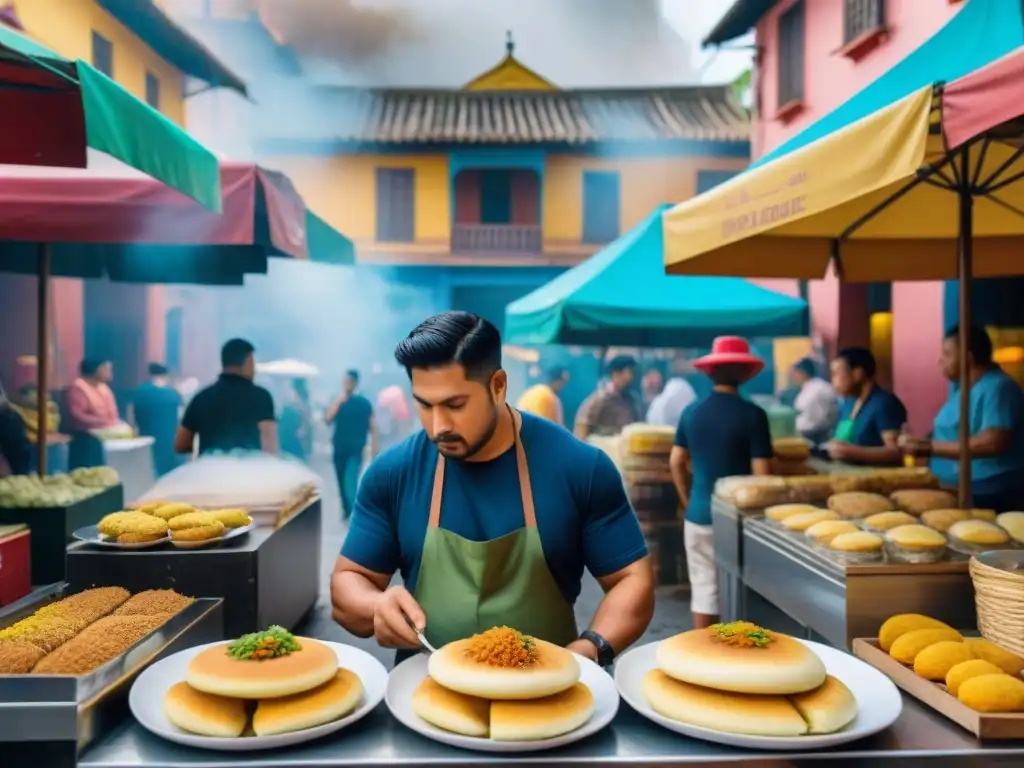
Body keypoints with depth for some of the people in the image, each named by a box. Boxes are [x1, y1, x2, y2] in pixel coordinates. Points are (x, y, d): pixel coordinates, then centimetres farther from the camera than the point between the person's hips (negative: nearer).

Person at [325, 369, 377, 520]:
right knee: (342, 482, 11)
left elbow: (372, 427, 0)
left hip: (356, 449, -3)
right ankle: (347, 510, 25)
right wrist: (339, 400, -15)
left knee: (350, 482, -15)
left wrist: (374, 448, -6)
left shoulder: (364, 403, -1)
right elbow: (327, 420, -9)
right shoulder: (337, 401, 6)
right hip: (339, 449, 3)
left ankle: (354, 513, -17)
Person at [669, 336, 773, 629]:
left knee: (703, 587, 12)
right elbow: (761, 473, -13)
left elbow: (676, 462, 8)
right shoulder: (752, 414, -12)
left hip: (698, 515, 4)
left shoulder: (690, 412, 1)